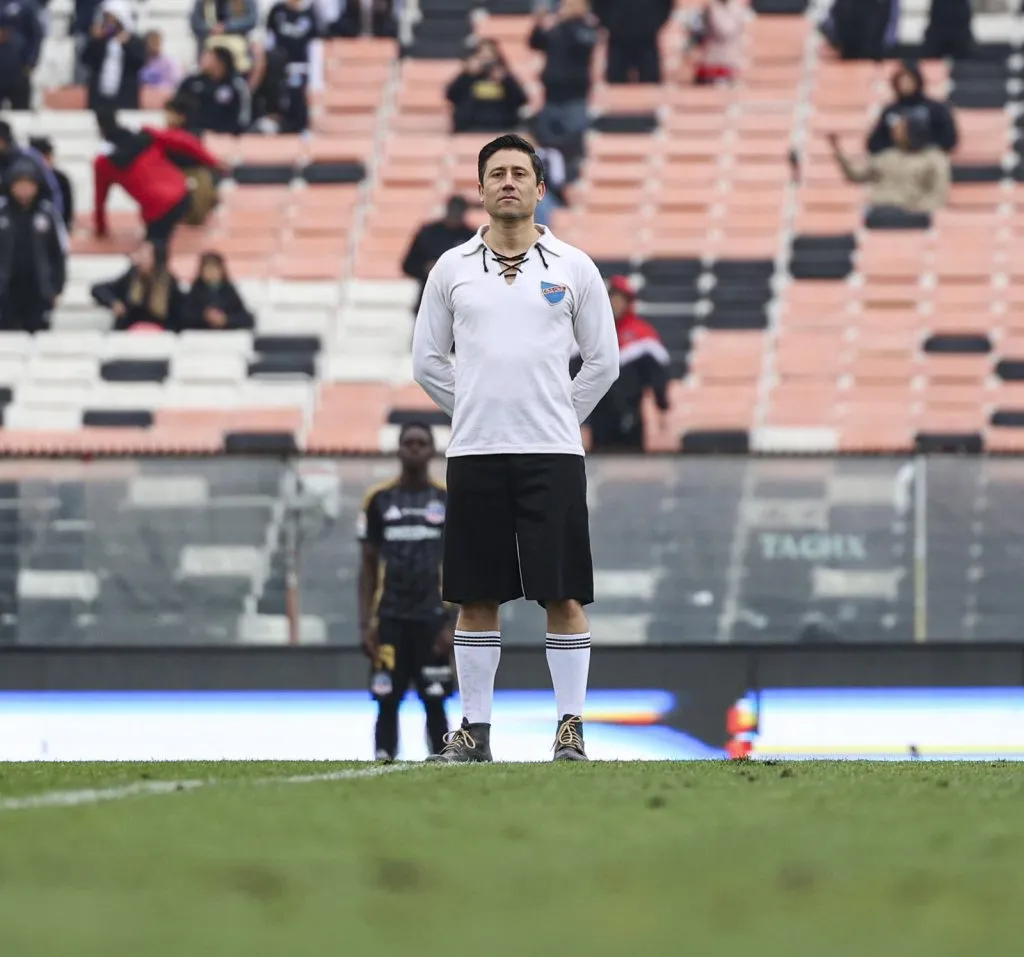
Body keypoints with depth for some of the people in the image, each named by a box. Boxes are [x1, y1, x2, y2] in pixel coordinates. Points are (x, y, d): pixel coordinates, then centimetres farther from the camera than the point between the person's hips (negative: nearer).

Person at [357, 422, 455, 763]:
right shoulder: (379, 500, 6)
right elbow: (368, 565, 8)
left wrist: (453, 624, -5)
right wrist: (365, 623, 0)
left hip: (432, 619, -1)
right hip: (389, 619, 1)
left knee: (435, 703, -1)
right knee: (387, 702, -2)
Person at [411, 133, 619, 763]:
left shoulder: (573, 268, 4)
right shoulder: (452, 269, 8)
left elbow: (603, 361, 9)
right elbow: (428, 361, 14)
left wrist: (561, 419, 7)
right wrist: (475, 412, 9)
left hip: (553, 453, -1)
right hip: (475, 453, 1)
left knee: (564, 595, -4)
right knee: (477, 597, 3)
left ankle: (571, 728, 1)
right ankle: (475, 731, 9)